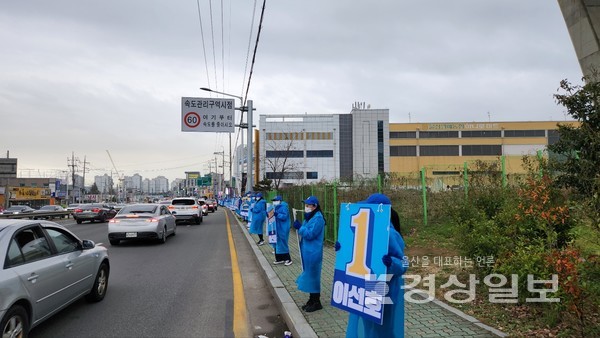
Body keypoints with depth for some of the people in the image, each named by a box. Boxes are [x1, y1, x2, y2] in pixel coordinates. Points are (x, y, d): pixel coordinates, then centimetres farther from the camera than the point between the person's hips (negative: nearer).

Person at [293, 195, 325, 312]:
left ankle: (316, 302, 10)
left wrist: (299, 227, -18)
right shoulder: (310, 217, 12)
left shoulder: (318, 218, -18)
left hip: (313, 253, -10)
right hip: (307, 251, 10)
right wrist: (300, 226, 0)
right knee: (309, 275, 16)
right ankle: (312, 300, 28)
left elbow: (310, 234, -22)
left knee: (313, 276, -2)